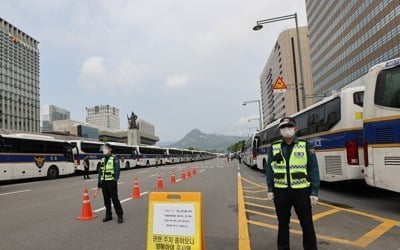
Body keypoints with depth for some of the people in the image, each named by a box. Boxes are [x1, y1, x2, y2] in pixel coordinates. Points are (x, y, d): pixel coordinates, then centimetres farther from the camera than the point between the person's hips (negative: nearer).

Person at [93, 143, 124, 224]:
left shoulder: (114, 159, -5)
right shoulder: (102, 160, 14)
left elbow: (117, 170, -11)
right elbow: (100, 172, 17)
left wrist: (115, 180, -20)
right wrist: (99, 184, 16)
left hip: (111, 182, -6)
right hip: (103, 182, 6)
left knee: (114, 199, -6)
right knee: (106, 199, 11)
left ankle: (120, 216, 1)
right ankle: (108, 215, 23)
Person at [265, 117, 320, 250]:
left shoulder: (305, 146, -3)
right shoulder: (274, 147, 2)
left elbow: (313, 170, -3)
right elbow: (269, 169, 6)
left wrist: (314, 192, -7)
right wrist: (270, 189, 2)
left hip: (301, 190, -1)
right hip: (280, 191, 2)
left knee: (307, 223, 8)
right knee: (283, 223, 14)